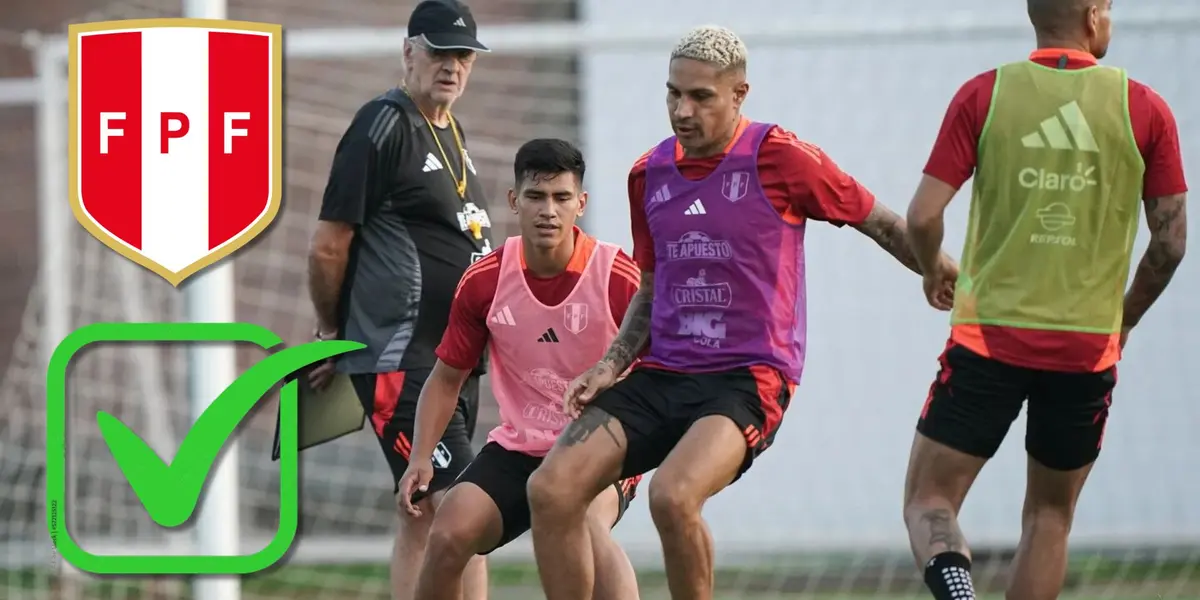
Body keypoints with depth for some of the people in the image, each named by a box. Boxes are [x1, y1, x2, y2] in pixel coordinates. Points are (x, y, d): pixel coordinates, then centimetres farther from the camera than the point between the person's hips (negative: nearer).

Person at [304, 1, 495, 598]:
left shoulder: (451, 135, 18)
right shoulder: (384, 126, -10)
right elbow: (328, 247, -10)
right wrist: (333, 336, 3)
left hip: (454, 358, 9)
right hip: (401, 360, -9)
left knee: (421, 516, 10)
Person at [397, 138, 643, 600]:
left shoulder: (619, 280, -14)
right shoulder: (484, 282, -4)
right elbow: (447, 378, 8)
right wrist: (420, 459, -5)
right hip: (517, 447, 4)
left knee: (586, 526, -35)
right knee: (448, 536, -18)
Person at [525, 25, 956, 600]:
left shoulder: (778, 158, -7)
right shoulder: (649, 175, 11)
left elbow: (880, 223, 4)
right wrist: (609, 367, 9)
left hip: (748, 379, -6)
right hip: (661, 375, 6)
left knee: (673, 494, -33)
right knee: (551, 489, -14)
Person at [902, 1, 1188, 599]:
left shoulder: (982, 95, -3)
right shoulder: (1145, 110, -1)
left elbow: (923, 216, -6)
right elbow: (1170, 241, 2)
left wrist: (933, 272, 16)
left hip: (989, 337, -1)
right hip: (1087, 348, 1)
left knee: (928, 503, 4)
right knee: (1048, 516, 17)